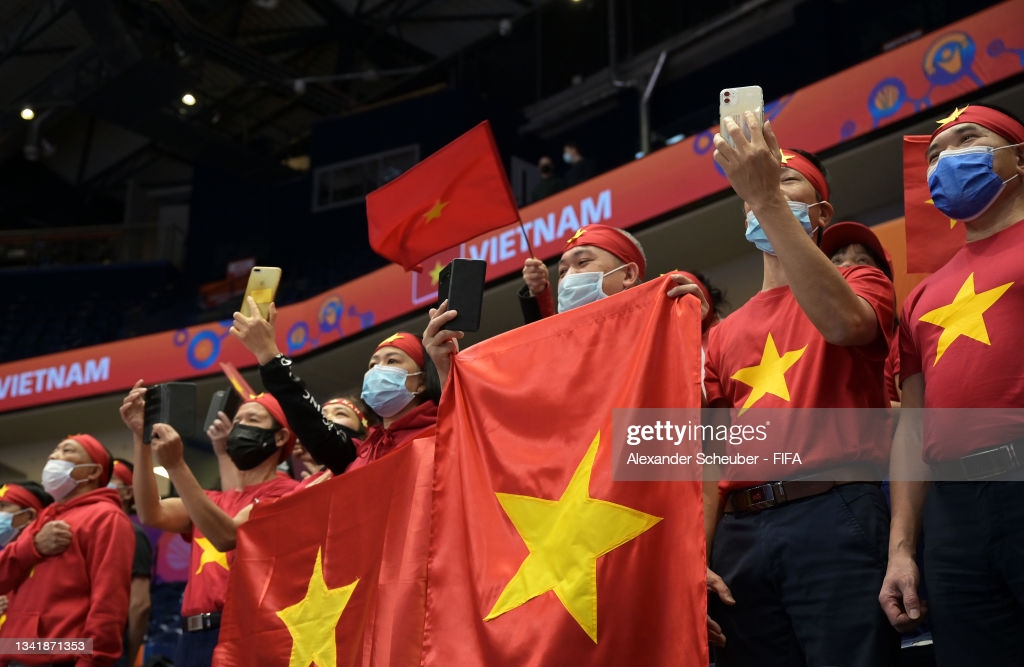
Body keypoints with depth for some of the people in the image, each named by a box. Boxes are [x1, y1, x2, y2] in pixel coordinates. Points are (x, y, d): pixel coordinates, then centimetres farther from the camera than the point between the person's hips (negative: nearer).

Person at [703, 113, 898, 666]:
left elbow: (844, 324, -16)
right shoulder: (724, 333, 21)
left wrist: (767, 196, -18)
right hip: (740, 532, 4)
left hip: (837, 517, -4)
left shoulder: (859, 283, 11)